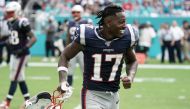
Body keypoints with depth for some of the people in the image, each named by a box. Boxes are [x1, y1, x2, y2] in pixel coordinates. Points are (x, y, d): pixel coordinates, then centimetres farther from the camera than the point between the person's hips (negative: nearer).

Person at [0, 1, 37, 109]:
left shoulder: (22, 23, -17)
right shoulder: (11, 23, 8)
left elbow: (33, 38, -16)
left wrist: (24, 48, -23)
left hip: (21, 54, -9)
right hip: (14, 53, 9)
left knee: (14, 78, -6)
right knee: (20, 78, 12)